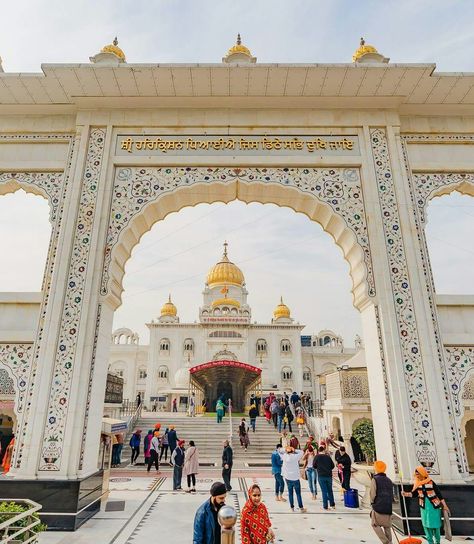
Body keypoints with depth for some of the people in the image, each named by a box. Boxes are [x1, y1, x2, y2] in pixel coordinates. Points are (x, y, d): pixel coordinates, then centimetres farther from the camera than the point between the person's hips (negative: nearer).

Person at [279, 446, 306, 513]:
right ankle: (301, 508, 6)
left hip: (288, 478, 3)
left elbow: (280, 451, 12)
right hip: (295, 478, -2)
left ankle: (292, 507, 18)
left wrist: (285, 450, 1)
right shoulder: (295, 456, -12)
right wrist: (294, 450, -2)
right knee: (298, 493, 4)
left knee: (290, 493, 12)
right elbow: (301, 452, 3)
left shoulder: (284, 456, -5)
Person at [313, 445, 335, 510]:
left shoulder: (317, 457, -4)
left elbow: (314, 466, 3)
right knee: (330, 490, 17)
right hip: (329, 476, 2)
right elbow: (332, 466, 8)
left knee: (324, 491, 4)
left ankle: (325, 506, 7)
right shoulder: (328, 456, 1)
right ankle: (332, 505, 24)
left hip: (321, 476, -2)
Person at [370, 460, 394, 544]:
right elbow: (392, 494, 14)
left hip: (378, 506, -6)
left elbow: (373, 494, -12)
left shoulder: (375, 479, -7)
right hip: (388, 507, 6)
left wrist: (372, 502, 5)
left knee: (375, 524, 6)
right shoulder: (389, 480, 11)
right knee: (387, 526, 16)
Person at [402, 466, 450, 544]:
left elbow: (439, 494, -9)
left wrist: (445, 506, -8)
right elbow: (414, 493, 0)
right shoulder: (417, 484, -3)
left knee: (435, 525, 7)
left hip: (434, 507, -4)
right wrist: (406, 494, -16)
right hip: (424, 508, 4)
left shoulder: (431, 483, -15)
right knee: (426, 526, 10)